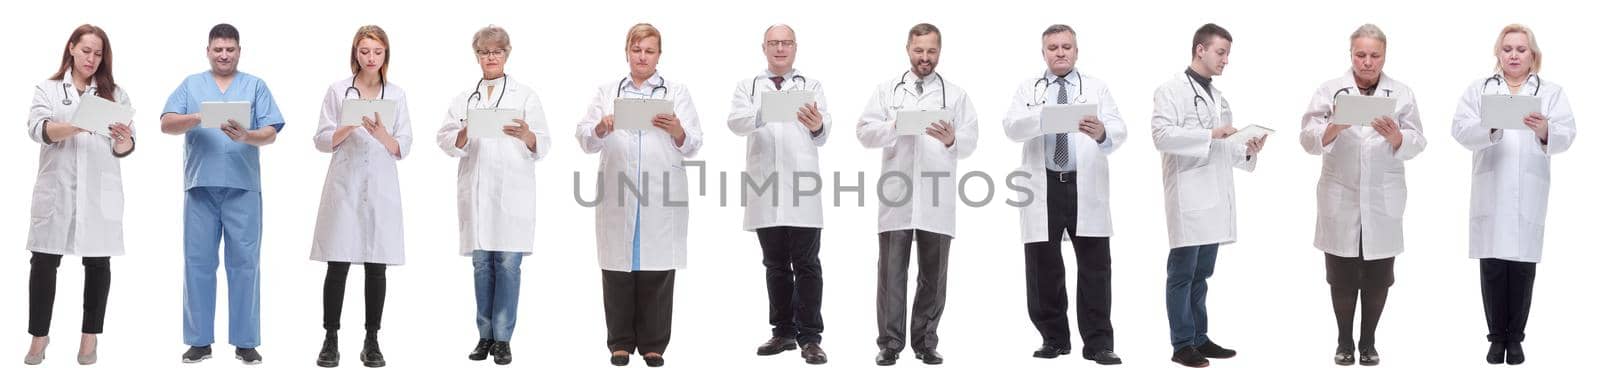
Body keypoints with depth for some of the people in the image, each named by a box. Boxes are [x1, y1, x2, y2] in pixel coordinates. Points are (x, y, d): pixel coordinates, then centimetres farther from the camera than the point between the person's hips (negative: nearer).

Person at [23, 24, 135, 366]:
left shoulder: (114, 93, 9)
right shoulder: (47, 90, 7)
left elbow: (124, 148, 4)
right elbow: (37, 128, -11)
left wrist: (124, 142, -20)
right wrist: (75, 127, -29)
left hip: (100, 190, 1)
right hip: (56, 188, -1)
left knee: (98, 262, 3)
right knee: (44, 261, -1)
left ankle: (90, 337, 11)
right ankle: (39, 336, 8)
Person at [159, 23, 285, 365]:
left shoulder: (256, 86, 10)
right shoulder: (191, 85, 12)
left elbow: (270, 133, 0)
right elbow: (167, 124, 0)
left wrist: (246, 136, -21)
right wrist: (198, 118, -19)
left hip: (243, 187, -1)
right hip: (200, 186, 1)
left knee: (244, 262, -1)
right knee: (198, 262, 2)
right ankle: (200, 340, 8)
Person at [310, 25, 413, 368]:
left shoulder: (396, 95, 6)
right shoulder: (337, 91, 3)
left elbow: (403, 149, 2)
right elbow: (322, 141, 1)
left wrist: (382, 134, -17)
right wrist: (350, 127, -16)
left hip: (381, 189, 1)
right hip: (344, 186, -1)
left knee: (376, 266, 3)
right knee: (338, 265, -2)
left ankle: (371, 340, 10)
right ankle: (331, 339, 6)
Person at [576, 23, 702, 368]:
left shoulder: (677, 93, 12)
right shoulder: (606, 92, 14)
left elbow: (692, 145, 3)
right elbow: (584, 139, 3)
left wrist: (677, 130, -18)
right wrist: (601, 129, -19)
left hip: (662, 198, -1)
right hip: (617, 196, 1)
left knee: (657, 271, -1)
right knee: (618, 268, 0)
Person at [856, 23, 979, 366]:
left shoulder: (956, 95, 11)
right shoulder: (887, 90, 12)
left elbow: (970, 142, 3)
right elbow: (864, 132, 3)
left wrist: (952, 139, -19)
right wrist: (894, 126, -14)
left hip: (936, 199, 1)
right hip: (896, 197, -1)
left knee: (933, 274, 4)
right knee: (891, 271, -2)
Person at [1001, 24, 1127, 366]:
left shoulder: (1097, 88, 9)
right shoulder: (1028, 89, 10)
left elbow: (1119, 130, -4)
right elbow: (1012, 127, -8)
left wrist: (1102, 133, -29)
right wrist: (1046, 117, -28)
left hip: (1086, 188, 0)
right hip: (1043, 188, 1)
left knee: (1095, 266, -3)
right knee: (1043, 267, 4)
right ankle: (1054, 339, 17)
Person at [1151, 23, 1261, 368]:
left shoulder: (1219, 96, 20)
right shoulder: (1172, 90, -3)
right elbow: (1162, 134, -17)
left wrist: (1248, 150, 3)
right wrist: (1211, 134, -20)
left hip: (1215, 197, 7)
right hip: (1188, 196, -7)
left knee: (1201, 274, 11)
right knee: (1182, 273, -3)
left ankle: (1200, 338, 17)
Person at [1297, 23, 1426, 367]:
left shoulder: (1402, 94, 4)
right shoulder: (1329, 91, 1)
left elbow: (1416, 144, -3)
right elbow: (1308, 139, -6)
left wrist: (1396, 136, -24)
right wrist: (1334, 127, -26)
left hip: (1383, 202, 1)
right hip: (1340, 200, -1)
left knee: (1378, 278, 6)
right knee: (1342, 277, 5)